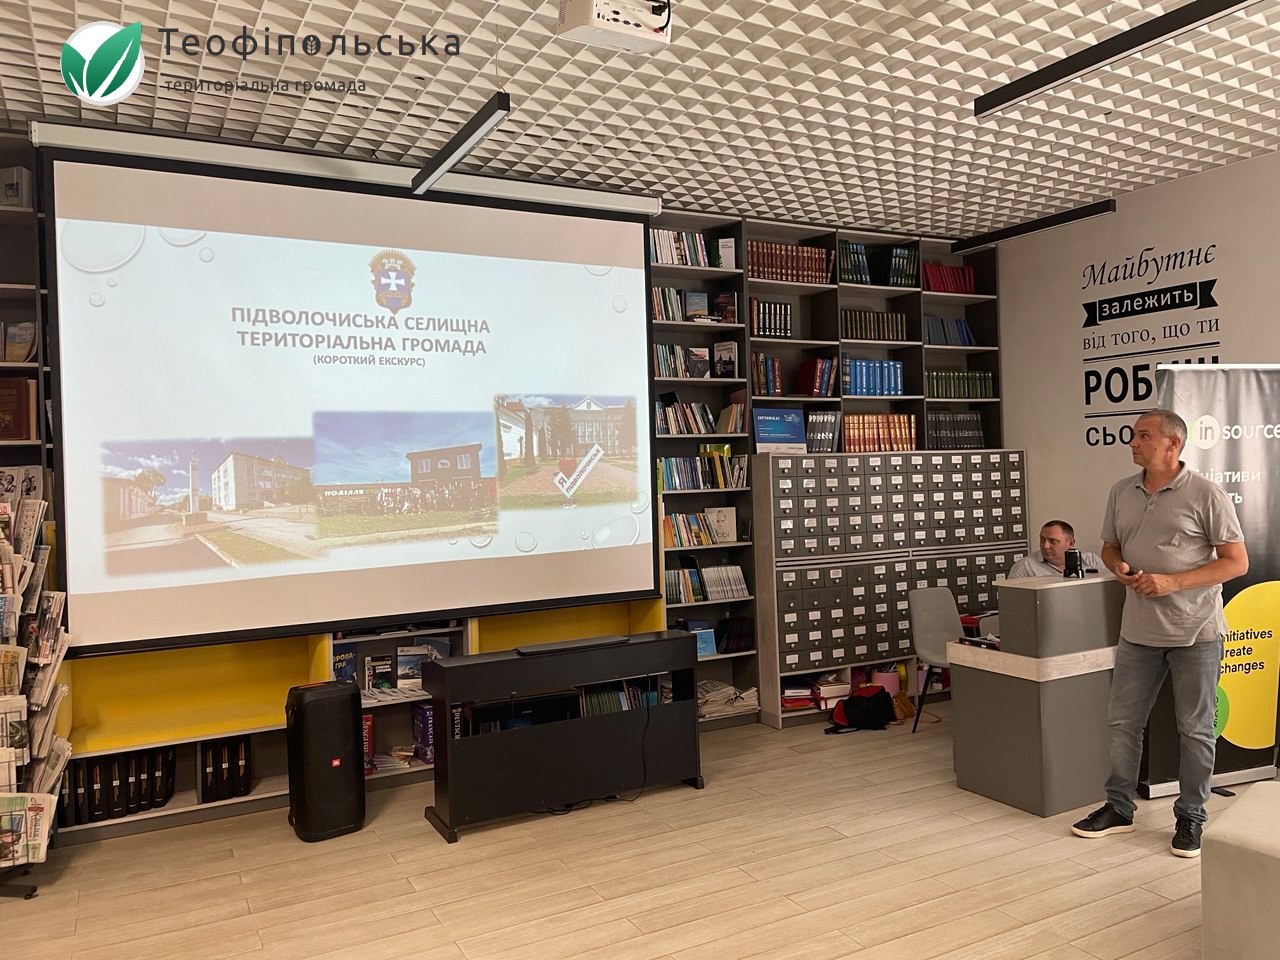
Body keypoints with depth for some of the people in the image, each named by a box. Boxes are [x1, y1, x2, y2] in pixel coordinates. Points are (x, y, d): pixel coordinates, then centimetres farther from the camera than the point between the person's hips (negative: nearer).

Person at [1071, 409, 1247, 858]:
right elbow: (1109, 547, 17)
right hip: (1139, 631, 5)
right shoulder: (1121, 493, 6)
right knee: (1122, 721, 10)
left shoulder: (1206, 494, -9)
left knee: (1195, 730, 7)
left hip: (1195, 632, -5)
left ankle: (1190, 818, 22)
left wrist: (1173, 582, -19)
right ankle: (1119, 808, 25)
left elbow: (1236, 562, -9)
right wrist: (1119, 567, -7)